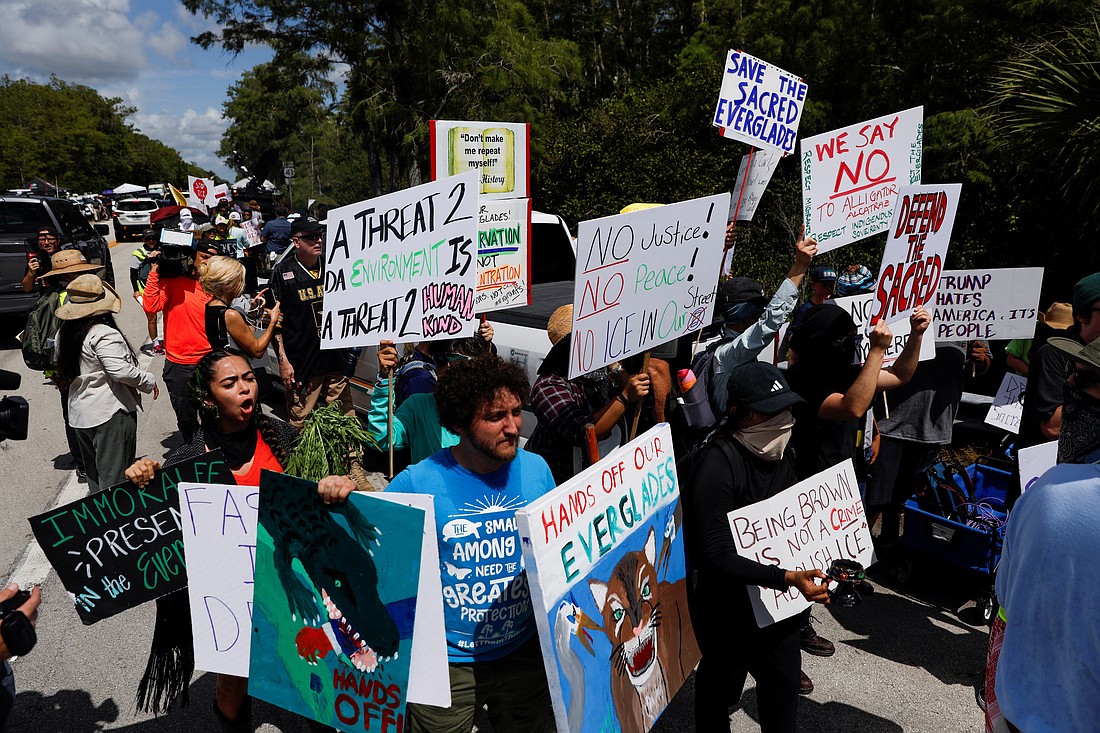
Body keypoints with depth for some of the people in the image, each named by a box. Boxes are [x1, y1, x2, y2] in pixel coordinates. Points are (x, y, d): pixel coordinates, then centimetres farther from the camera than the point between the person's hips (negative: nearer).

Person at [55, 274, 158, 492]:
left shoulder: (64, 333, 8)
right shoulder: (104, 334, -18)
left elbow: (64, 372, 15)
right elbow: (120, 371, -24)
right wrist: (149, 381, -11)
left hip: (79, 414, 9)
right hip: (111, 414, -8)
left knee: (94, 476, 19)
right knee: (114, 478, -2)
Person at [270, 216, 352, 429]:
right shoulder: (282, 272, -3)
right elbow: (275, 320, -4)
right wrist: (283, 360, -9)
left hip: (336, 359, 4)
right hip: (301, 363, -4)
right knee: (302, 426, 1)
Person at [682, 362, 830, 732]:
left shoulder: (780, 450, 0)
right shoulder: (718, 464, -26)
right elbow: (718, 555, -29)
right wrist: (787, 577, -36)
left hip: (777, 596, 7)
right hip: (728, 603, -7)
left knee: (784, 681, 16)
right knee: (721, 683, 13)